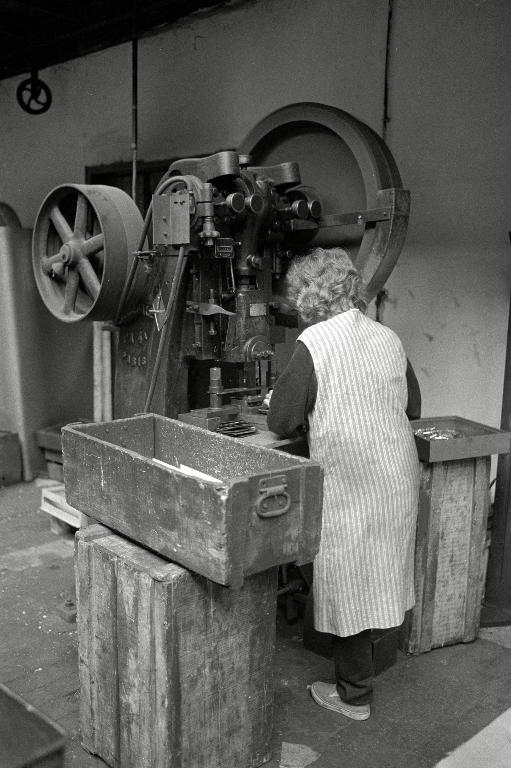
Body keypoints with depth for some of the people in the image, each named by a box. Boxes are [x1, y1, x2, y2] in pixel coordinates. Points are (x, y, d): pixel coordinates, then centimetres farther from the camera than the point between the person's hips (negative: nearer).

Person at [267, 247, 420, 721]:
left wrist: (313, 419, 6)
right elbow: (412, 408, 14)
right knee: (376, 574, 21)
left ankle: (354, 695, 24)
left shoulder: (314, 343, -15)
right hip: (398, 481, 7)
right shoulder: (388, 338, 3)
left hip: (349, 484, -6)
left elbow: (281, 423, -13)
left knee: (348, 584, 8)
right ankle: (363, 664, 40)